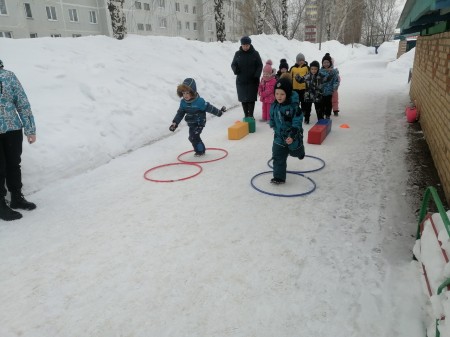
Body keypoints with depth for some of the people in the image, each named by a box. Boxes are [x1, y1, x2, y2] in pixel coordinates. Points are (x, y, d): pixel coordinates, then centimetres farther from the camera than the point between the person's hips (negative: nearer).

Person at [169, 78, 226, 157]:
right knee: (194, 137, 14)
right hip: (191, 124, 7)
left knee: (193, 137, -13)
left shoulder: (199, 101, -20)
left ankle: (200, 150, 5)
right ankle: (201, 149, 34)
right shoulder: (183, 102, -2)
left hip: (199, 123, -7)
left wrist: (219, 112, -5)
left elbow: (209, 108, -12)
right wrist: (175, 123, -3)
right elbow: (180, 113, 4)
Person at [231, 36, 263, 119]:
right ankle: (246, 115, 16)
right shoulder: (238, 54, 5)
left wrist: (257, 76, -12)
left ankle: (251, 115, 5)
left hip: (252, 81, -2)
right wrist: (235, 69, -13)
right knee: (243, 99, 7)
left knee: (251, 99, -2)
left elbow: (260, 65, 2)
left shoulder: (255, 53, -1)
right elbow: (233, 64, 11)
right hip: (241, 81, 2)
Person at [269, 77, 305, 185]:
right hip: (279, 137, 4)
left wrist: (292, 136, -32)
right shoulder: (274, 105, -7)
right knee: (278, 157, 0)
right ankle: (279, 177, 8)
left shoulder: (294, 107, -24)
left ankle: (299, 151, 61)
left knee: (295, 151, 24)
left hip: (293, 137, -3)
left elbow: (297, 123, -24)